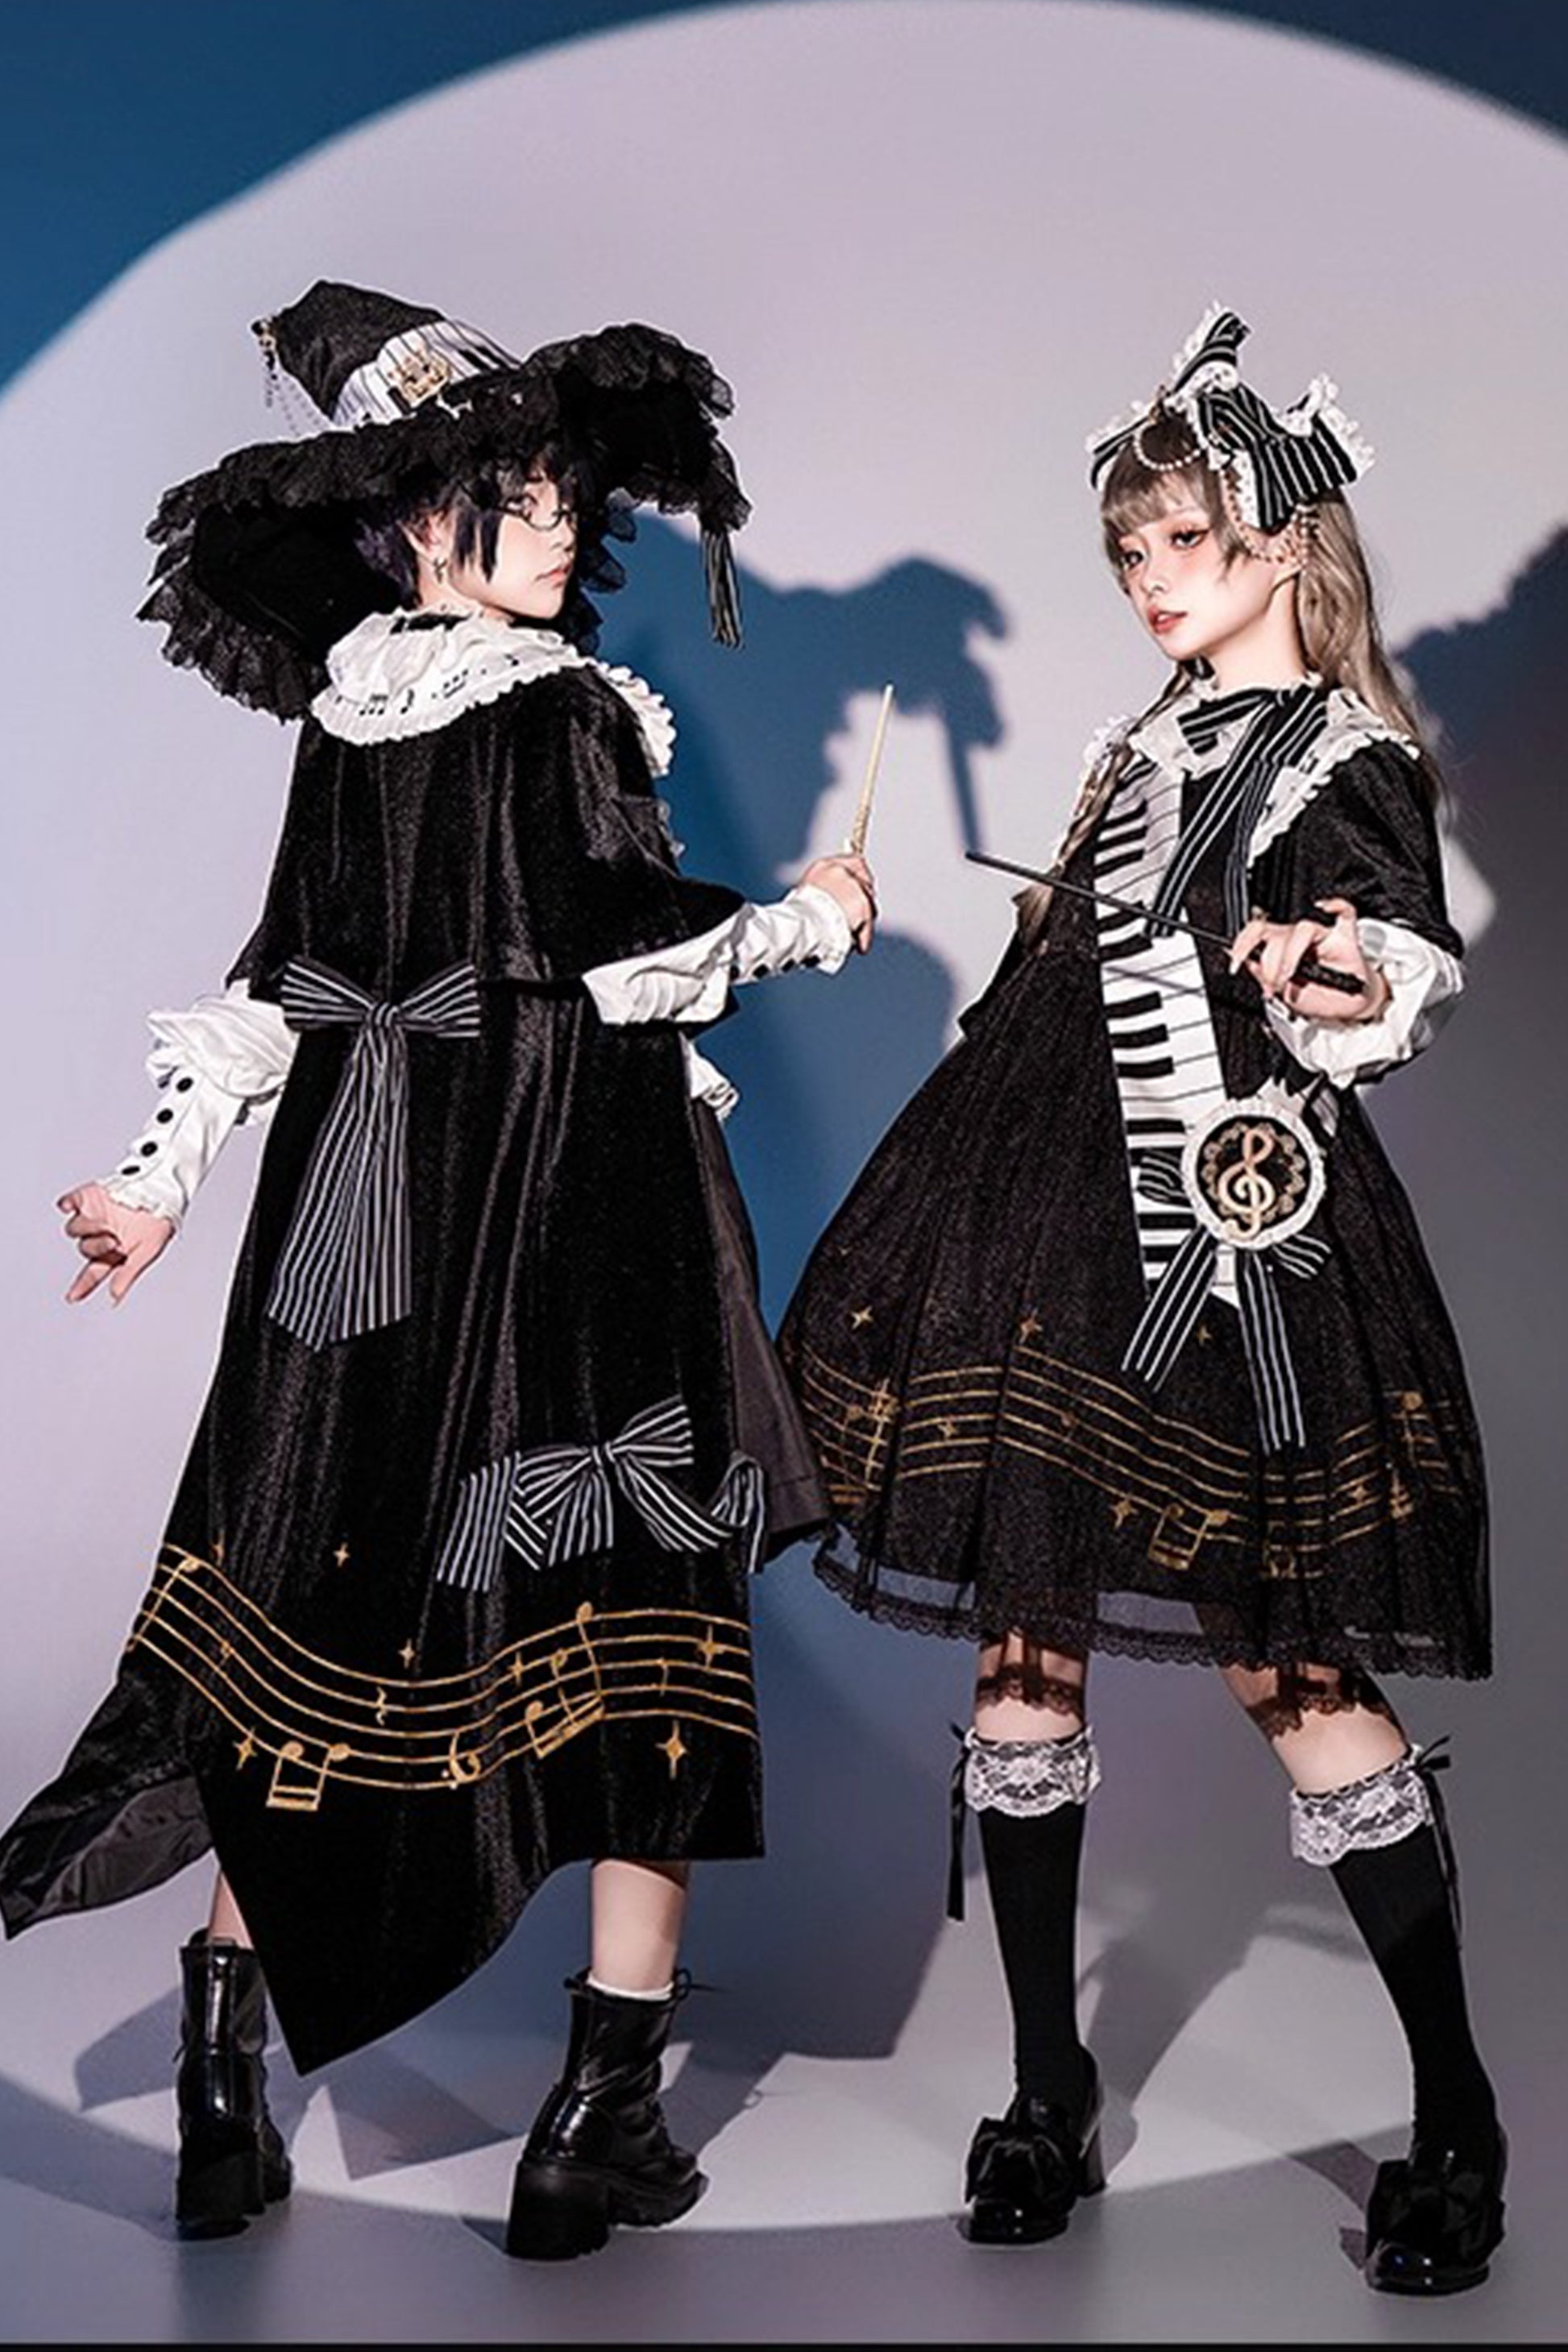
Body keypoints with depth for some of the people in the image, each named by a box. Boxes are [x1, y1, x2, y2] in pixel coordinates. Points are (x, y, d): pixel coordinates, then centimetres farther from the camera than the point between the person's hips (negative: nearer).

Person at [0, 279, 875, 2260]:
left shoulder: (350, 709, 10)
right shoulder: (553, 707, -10)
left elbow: (276, 973, 10)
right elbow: (608, 956, -16)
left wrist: (161, 1174, 14)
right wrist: (805, 920, 0)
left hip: (374, 1206, 7)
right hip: (576, 1224, -7)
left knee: (326, 1604, 12)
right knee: (636, 1616, 2)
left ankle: (224, 2084, 20)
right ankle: (602, 2118, 7)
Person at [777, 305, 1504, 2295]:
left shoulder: (1348, 762, -3)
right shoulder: (1151, 745, 19)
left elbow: (1403, 955, -20)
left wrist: (1355, 981, -40)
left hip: (1227, 1256, -7)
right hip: (1050, 1239, 7)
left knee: (1294, 1673, -4)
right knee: (1023, 1648, 7)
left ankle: (1455, 2118, 14)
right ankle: (1047, 2092, 21)